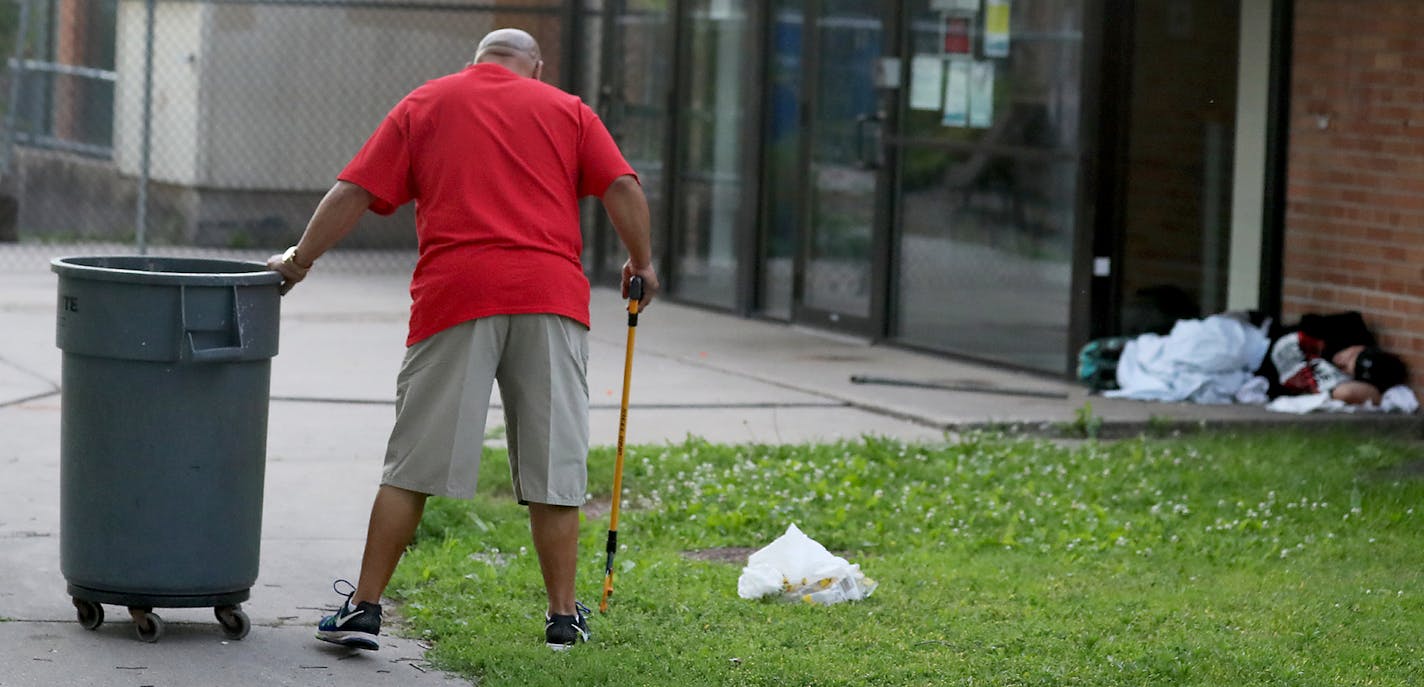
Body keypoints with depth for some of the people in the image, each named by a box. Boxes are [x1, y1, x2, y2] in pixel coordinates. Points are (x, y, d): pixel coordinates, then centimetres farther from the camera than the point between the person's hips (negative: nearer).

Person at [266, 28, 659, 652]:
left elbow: (355, 191, 10)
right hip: (551, 294, 0)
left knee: (413, 464, 2)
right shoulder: (565, 109, 18)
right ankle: (563, 617, 7)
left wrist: (298, 260, 17)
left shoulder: (425, 103, 17)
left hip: (455, 292, 0)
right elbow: (622, 188, 6)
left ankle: (364, 607, 2)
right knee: (554, 466, 5)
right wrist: (641, 265, 18)